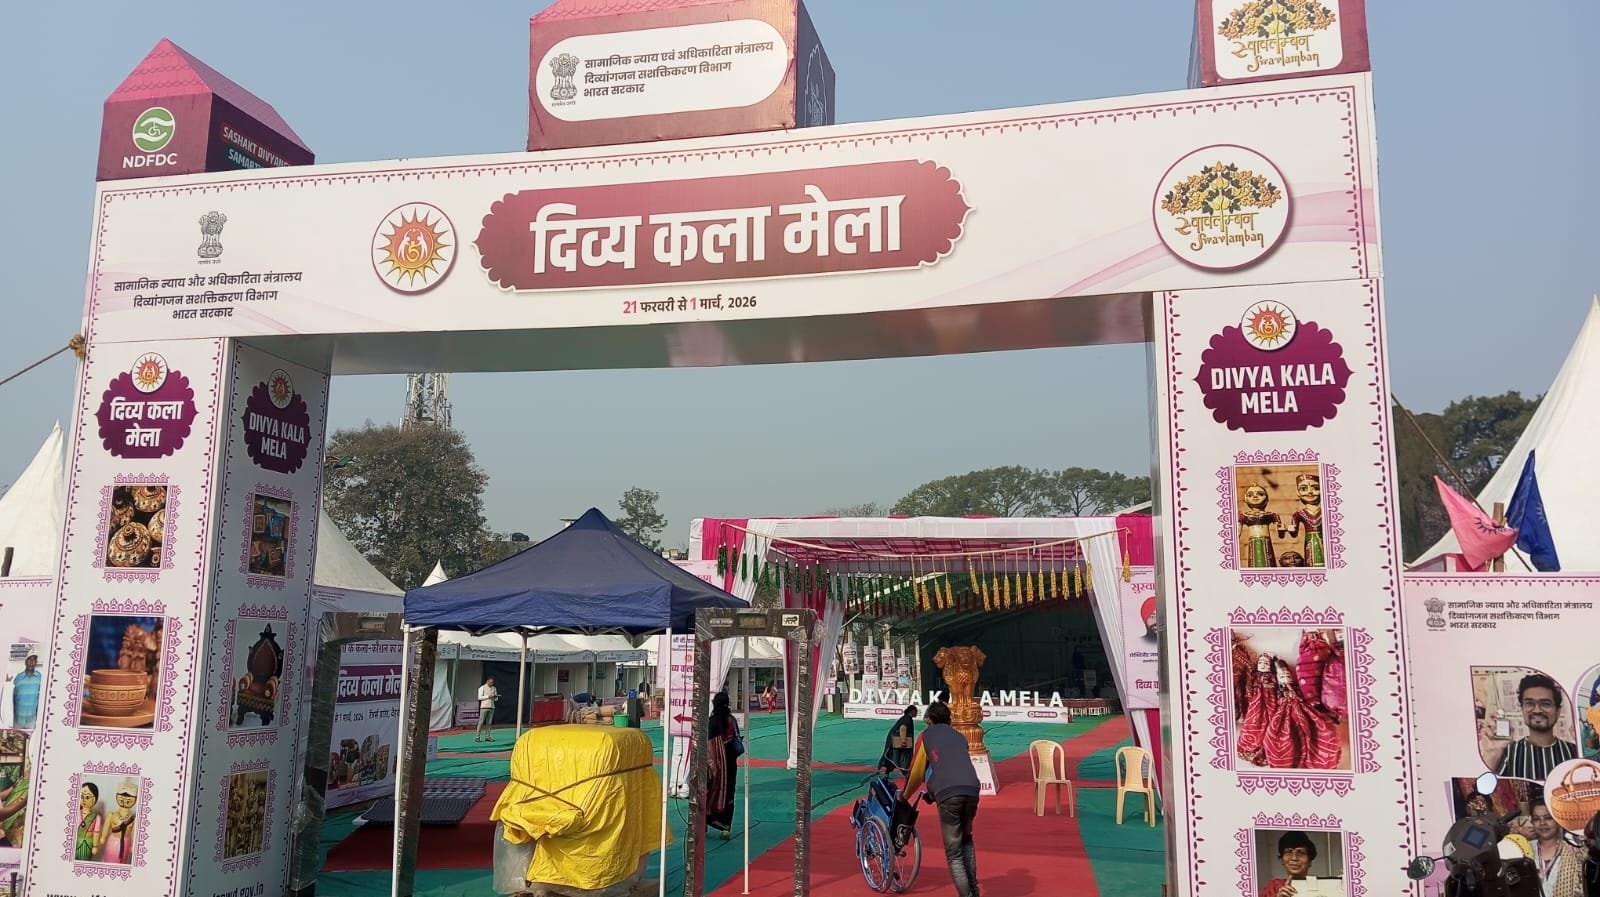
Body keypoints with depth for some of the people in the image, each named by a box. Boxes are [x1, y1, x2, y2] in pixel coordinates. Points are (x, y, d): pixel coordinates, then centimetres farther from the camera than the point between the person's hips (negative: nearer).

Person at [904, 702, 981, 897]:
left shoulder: (926, 736, 18)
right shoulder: (960, 736, 30)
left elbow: (916, 771, 19)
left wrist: (904, 795, 37)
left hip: (947, 794, -4)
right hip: (972, 790, 4)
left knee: (954, 852, 6)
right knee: (966, 839, 28)